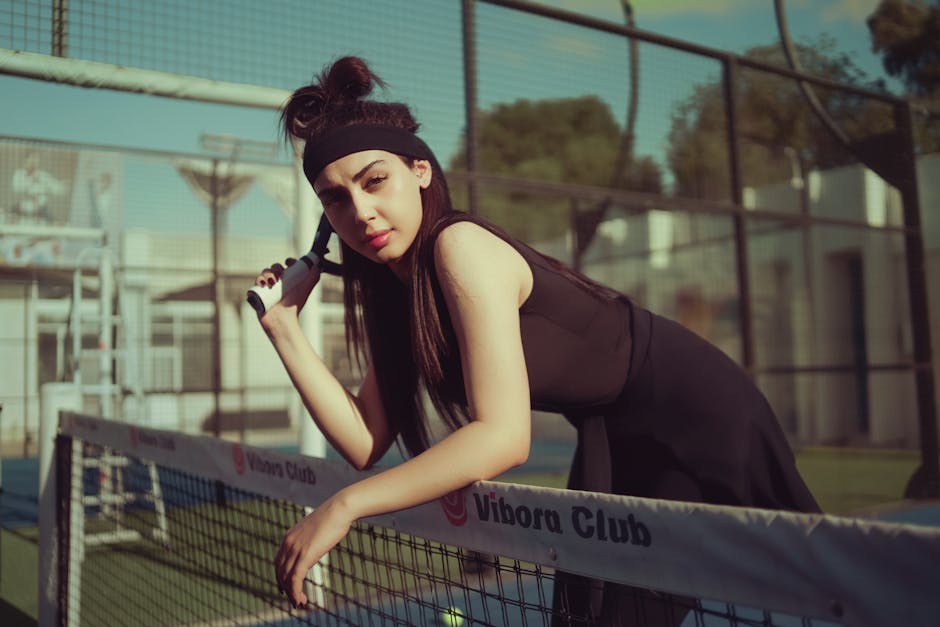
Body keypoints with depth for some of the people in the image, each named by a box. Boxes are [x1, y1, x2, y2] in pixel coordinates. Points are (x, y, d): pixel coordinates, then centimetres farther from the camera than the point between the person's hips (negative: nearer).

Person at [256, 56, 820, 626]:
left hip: (704, 416, -8)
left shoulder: (460, 245, -23)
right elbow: (367, 443, -5)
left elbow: (503, 435, -31)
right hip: (616, 446, 8)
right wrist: (285, 326, -8)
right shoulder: (397, 290, 2)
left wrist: (344, 506, -31)